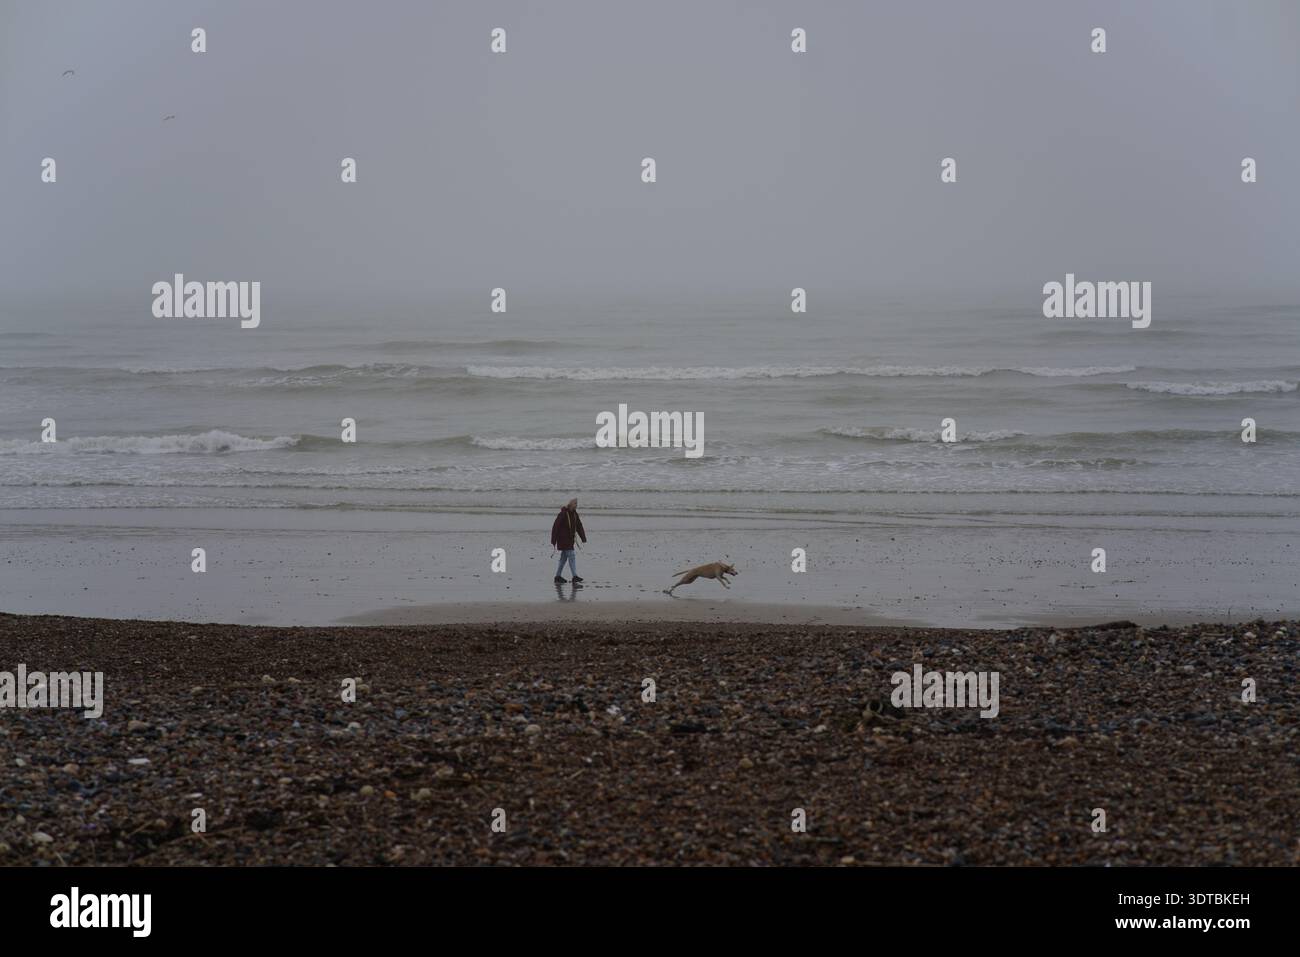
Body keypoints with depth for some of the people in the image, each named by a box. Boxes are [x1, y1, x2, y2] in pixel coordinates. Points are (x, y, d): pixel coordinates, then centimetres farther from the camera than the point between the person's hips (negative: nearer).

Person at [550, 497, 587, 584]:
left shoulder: (574, 514, 8)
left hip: (570, 540, 8)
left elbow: (579, 527, 11)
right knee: (571, 556, -14)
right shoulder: (563, 514, -16)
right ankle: (575, 577, -17)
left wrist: (584, 539, 3)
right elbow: (555, 527, -16)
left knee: (564, 558, 12)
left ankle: (558, 577, 19)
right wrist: (553, 542, -16)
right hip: (563, 539, -8)